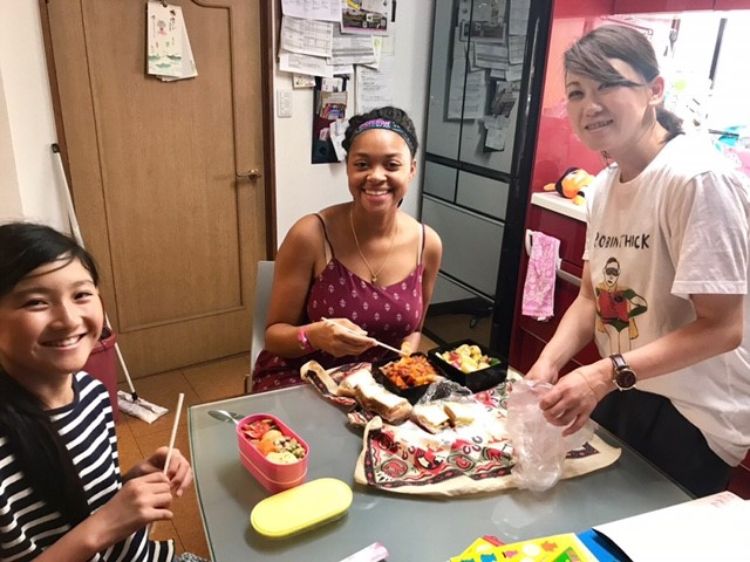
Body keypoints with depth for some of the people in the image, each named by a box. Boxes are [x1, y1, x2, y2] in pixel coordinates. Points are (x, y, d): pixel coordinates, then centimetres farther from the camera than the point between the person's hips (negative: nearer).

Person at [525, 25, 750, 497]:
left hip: (689, 417, -7)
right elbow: (594, 297, 4)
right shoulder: (605, 183, 1)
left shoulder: (697, 178, -23)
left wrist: (608, 373, -30)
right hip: (621, 396, 7)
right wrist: (549, 362, -11)